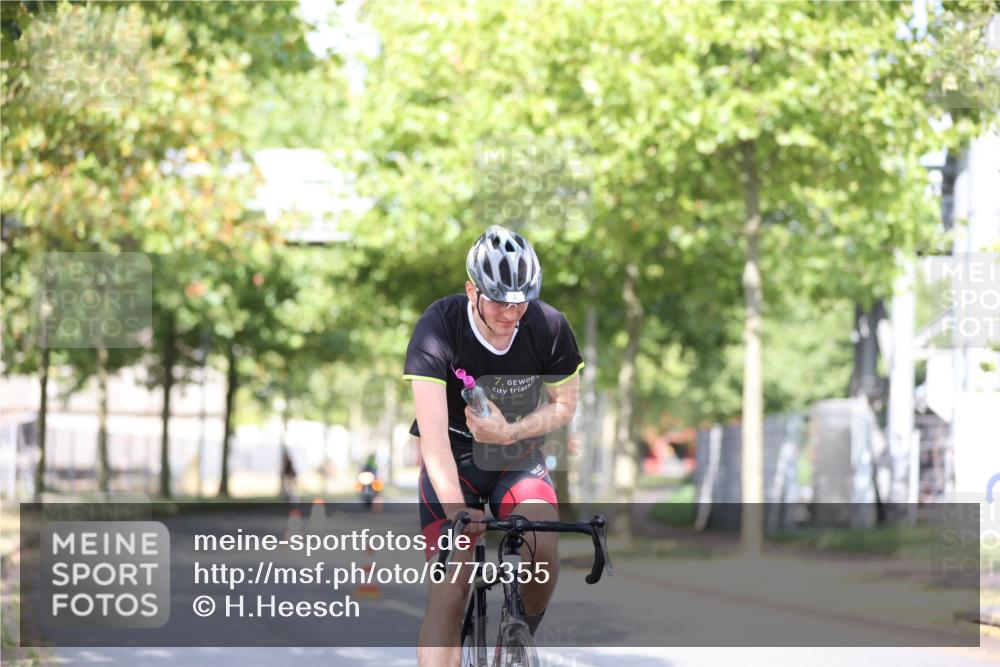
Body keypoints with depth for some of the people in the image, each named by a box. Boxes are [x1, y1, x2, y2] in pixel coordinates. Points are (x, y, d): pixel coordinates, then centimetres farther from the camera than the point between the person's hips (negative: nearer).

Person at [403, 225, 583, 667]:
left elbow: (565, 405, -2)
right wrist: (455, 508, -45)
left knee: (542, 548, -24)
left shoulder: (549, 328, -17)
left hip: (518, 458, 2)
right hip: (453, 462, -2)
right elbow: (433, 431, -33)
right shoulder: (438, 328, -25)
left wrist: (510, 432, -21)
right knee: (450, 590, -13)